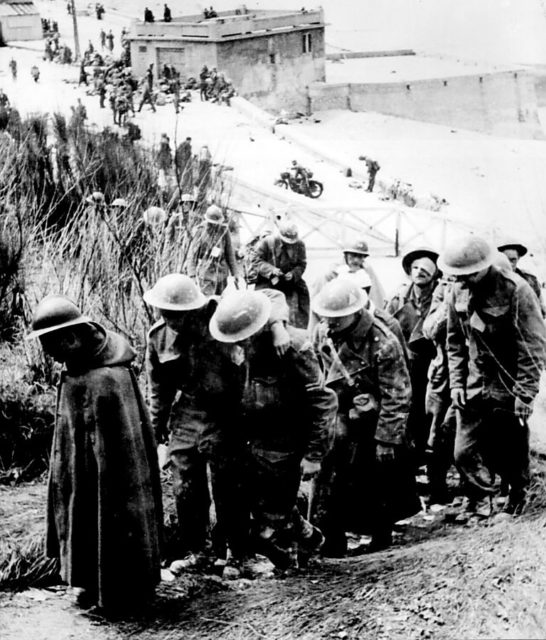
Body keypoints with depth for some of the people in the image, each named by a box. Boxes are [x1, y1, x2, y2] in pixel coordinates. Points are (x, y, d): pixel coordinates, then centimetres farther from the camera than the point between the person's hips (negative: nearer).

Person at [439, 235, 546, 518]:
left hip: (509, 388, -4)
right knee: (464, 452, 0)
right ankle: (480, 504, 19)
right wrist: (456, 382, 2)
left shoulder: (516, 291, -17)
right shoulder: (458, 294, 0)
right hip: (474, 388, 4)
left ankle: (517, 494, 37)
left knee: (512, 452, 9)